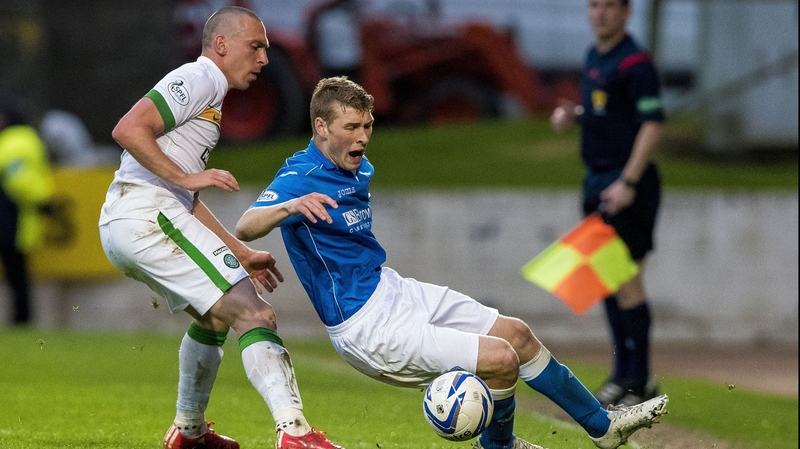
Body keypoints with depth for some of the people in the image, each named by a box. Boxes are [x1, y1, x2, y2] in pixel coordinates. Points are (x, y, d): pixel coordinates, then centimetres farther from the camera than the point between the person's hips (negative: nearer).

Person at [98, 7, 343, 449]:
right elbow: (127, 129, -20)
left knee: (214, 315, 30)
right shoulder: (198, 78, -5)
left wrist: (241, 253, 27)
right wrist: (186, 177, -20)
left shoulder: (206, 91, 27)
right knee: (252, 313, -16)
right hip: (149, 215, -11)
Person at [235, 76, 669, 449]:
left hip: (389, 289, 10)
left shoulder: (358, 168, 6)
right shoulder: (300, 178, -23)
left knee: (517, 333, 12)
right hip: (365, 326, -10)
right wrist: (289, 207, -60)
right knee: (500, 358, -15)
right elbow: (245, 228, -42)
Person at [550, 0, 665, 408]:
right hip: (597, 181, 9)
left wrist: (628, 183, -24)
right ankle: (624, 375, 20)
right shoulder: (594, 56, 14)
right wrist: (571, 115, 6)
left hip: (627, 186, -9)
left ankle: (639, 383, -5)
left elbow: (653, 125, -19)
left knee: (626, 282, -9)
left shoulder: (635, 63, -14)